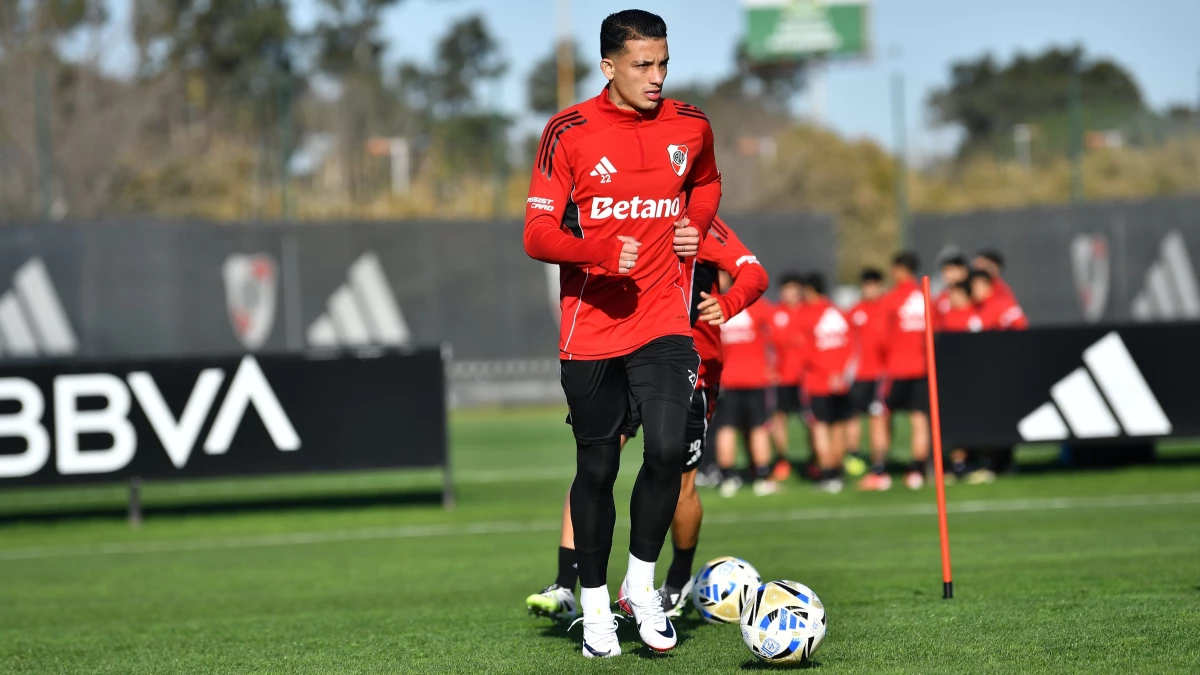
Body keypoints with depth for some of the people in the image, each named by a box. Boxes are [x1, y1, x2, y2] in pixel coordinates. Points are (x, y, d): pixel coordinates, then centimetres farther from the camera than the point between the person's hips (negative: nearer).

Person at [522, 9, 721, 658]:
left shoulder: (690, 127, 4)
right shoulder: (569, 133, -5)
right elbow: (537, 234, -7)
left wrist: (695, 227, 6)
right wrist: (600, 251, -24)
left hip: (664, 320, 1)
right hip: (590, 329, -1)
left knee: (667, 450, -17)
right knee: (596, 468, 6)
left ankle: (642, 581, 5)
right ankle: (594, 604, 21)